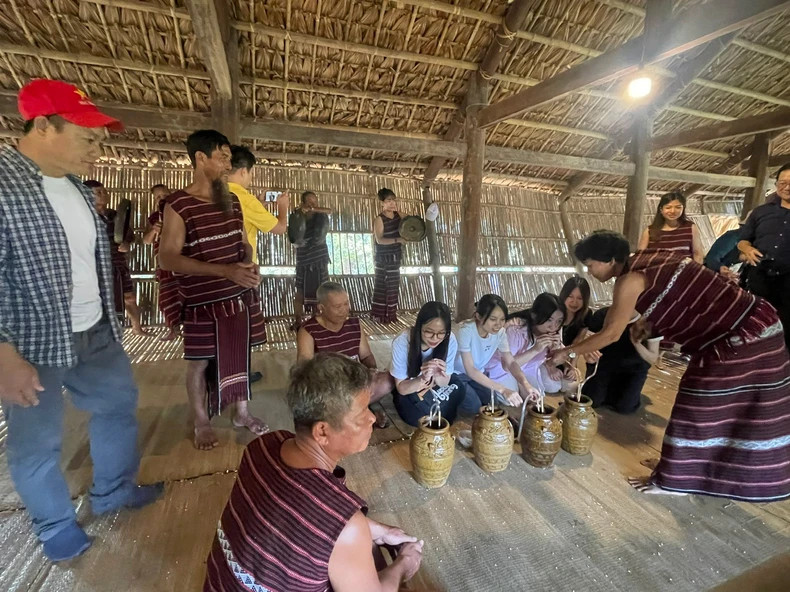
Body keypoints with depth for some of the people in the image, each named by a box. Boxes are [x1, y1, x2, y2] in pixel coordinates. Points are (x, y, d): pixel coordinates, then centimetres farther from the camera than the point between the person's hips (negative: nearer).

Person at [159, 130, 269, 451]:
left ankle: (242, 412, 32)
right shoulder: (178, 204, -11)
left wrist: (249, 264, -7)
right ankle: (201, 423, 30)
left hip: (241, 296, 5)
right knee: (200, 362, 9)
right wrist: (226, 271, -25)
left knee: (240, 355, 14)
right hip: (204, 302, -5)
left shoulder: (231, 201, 8)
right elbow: (168, 258, -16)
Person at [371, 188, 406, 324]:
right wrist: (397, 240, -35)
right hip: (383, 258, -7)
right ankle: (380, 314, 9)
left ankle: (390, 313, 24)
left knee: (393, 286, 13)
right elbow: (379, 240, -26)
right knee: (382, 286, -2)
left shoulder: (398, 215, 3)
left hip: (395, 257, 7)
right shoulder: (379, 219, -16)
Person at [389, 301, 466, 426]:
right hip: (408, 392, -2)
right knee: (419, 418, -23)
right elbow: (401, 388, -19)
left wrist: (439, 376, -36)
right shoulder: (402, 342, -29)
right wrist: (423, 379, -40)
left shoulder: (450, 341, -24)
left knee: (459, 389, -20)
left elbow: (444, 384, -12)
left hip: (435, 389, 3)